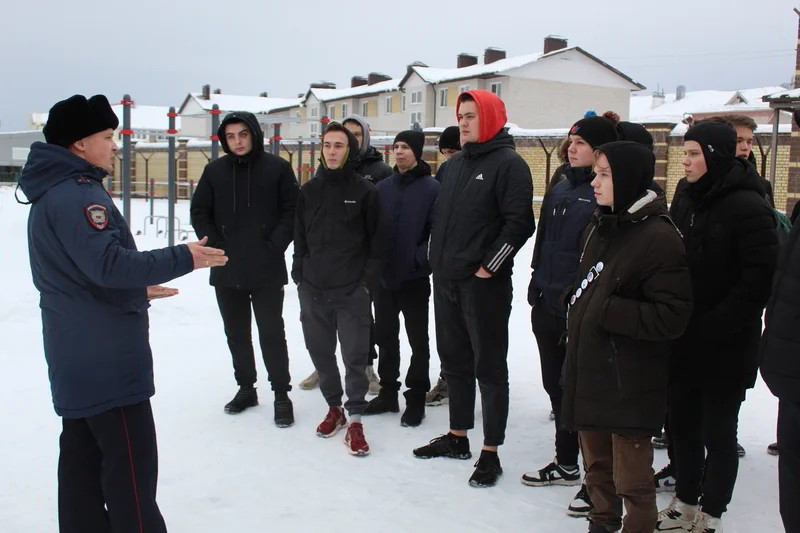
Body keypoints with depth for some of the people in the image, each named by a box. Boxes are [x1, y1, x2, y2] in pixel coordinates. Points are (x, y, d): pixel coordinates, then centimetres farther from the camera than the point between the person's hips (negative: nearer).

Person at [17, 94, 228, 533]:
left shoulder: (54, 192, 16)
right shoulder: (76, 193, -17)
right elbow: (108, 263, -26)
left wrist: (136, 289, 23)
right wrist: (182, 258, -21)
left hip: (76, 354, 10)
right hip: (106, 356, -10)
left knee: (84, 455, 15)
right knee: (131, 463, -3)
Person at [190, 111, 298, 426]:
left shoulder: (277, 168, -3)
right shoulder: (215, 170, 5)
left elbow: (292, 210, -3)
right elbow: (199, 212, 8)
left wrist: (274, 246, -11)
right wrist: (215, 246, -3)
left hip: (266, 270, -3)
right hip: (226, 270, 4)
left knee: (271, 332, 0)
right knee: (236, 333, 14)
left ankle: (281, 394, 12)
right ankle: (246, 387, 29)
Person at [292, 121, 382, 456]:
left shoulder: (365, 191, -1)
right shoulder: (309, 191, 10)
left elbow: (376, 241, -1)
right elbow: (300, 238, 14)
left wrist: (369, 281, -7)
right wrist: (299, 275, 8)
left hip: (352, 291, -4)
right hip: (313, 289, 4)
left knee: (355, 356, -2)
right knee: (321, 352, 11)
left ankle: (355, 418, 7)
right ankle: (334, 407, 27)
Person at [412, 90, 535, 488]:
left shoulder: (508, 163, -9)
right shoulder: (456, 164, 16)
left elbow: (519, 223, -17)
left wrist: (490, 265, -17)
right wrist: (438, 258, 13)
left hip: (484, 284, -8)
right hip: (446, 281, 8)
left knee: (489, 368, 0)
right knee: (454, 361, 16)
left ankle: (490, 453, 9)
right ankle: (457, 438, 30)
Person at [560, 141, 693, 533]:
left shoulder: (658, 236, -15)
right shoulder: (599, 227, 10)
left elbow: (672, 316, -20)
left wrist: (607, 311, -21)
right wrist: (577, 316, 9)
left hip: (629, 382, -8)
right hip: (589, 371, 8)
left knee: (631, 479, 4)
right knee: (597, 464, 21)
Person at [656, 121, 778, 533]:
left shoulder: (747, 206, -15)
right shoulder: (685, 197, 8)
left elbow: (758, 279, -19)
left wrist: (713, 326, -18)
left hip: (724, 346, -6)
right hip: (683, 341, 7)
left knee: (717, 431, 7)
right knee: (682, 423, 16)